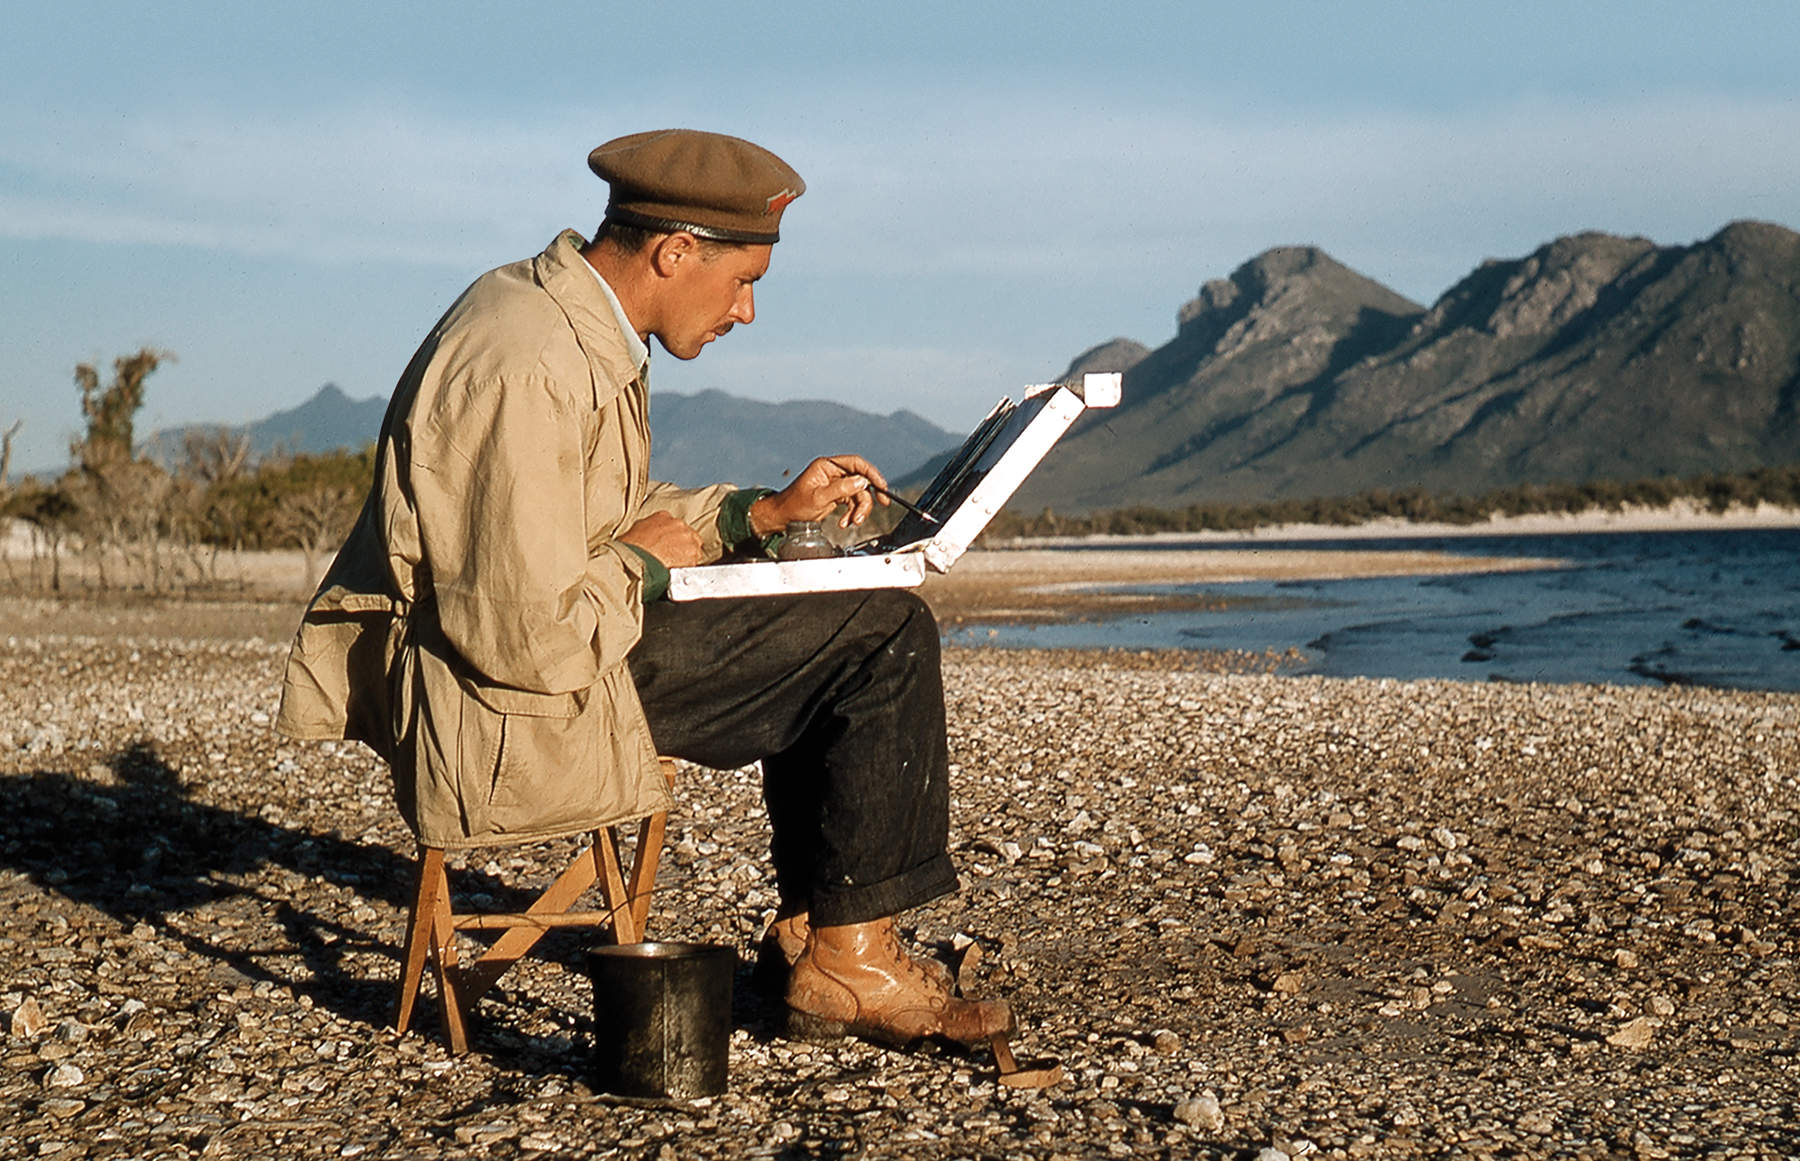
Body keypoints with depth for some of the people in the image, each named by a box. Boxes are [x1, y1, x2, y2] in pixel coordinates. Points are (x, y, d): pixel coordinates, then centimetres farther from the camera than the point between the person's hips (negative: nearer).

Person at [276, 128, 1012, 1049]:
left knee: (817, 636, 22)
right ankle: (848, 964, 3)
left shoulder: (562, 311, 8)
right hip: (508, 712, -11)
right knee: (884, 638, -10)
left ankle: (807, 929, 24)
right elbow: (531, 642, -28)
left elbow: (611, 522, 20)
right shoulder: (535, 370, -25)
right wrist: (636, 564, -11)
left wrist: (766, 512, 9)